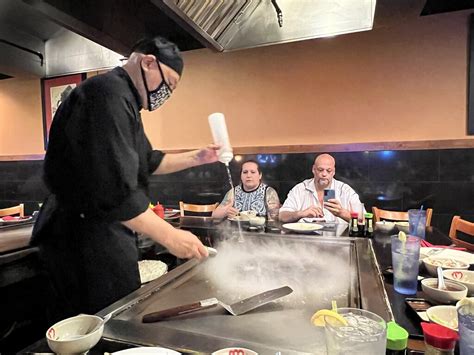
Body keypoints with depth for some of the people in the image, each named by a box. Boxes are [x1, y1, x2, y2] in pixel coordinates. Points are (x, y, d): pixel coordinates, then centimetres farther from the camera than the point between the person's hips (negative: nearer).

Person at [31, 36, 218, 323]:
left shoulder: (122, 98, 16)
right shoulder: (109, 95, -20)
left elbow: (147, 162, 22)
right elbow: (113, 187, -29)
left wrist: (197, 157, 15)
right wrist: (170, 236, -24)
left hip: (104, 235, 10)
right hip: (85, 241, -10)